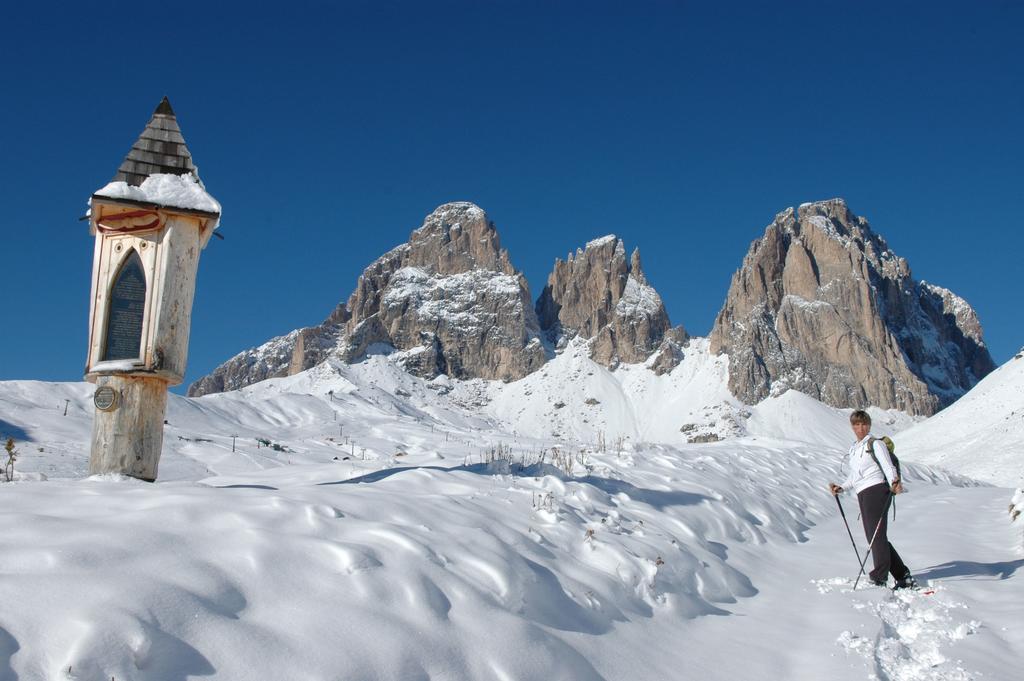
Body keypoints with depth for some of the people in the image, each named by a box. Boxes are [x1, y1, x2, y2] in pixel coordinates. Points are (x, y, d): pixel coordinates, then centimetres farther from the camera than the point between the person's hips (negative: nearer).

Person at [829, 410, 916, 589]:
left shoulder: (875, 444, 1)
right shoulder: (854, 449, 23)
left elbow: (888, 467, -11)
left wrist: (894, 482, -29)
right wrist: (840, 487, 15)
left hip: (876, 490, -8)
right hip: (863, 495, 8)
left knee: (877, 535, -13)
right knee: (873, 537, 6)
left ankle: (879, 579, -14)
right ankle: (904, 577, 14)